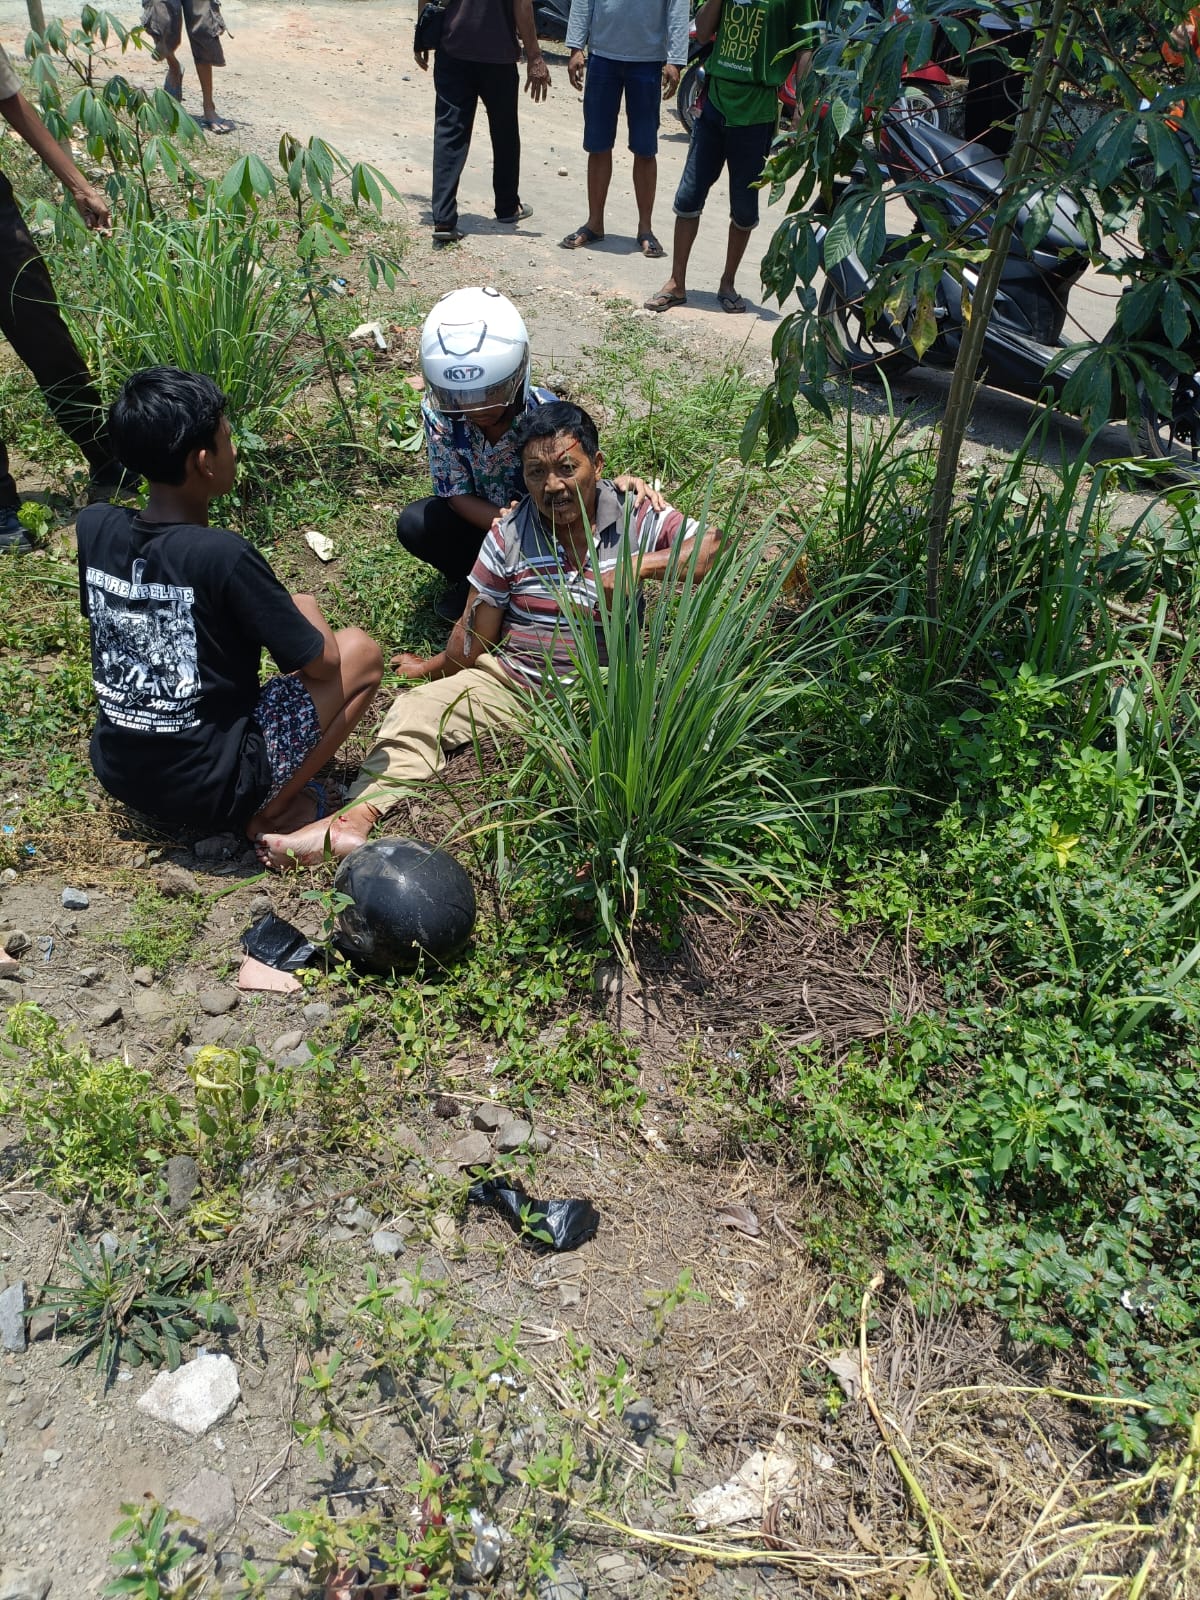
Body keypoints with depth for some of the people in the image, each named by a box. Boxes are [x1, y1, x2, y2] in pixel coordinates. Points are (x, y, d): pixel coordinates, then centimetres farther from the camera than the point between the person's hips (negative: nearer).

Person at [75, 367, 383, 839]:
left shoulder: (93, 525, -6)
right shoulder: (222, 555, -24)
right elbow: (321, 663, -14)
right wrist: (304, 608, 9)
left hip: (116, 771, 7)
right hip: (210, 788, -7)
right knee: (361, 651, 5)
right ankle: (272, 811, 3)